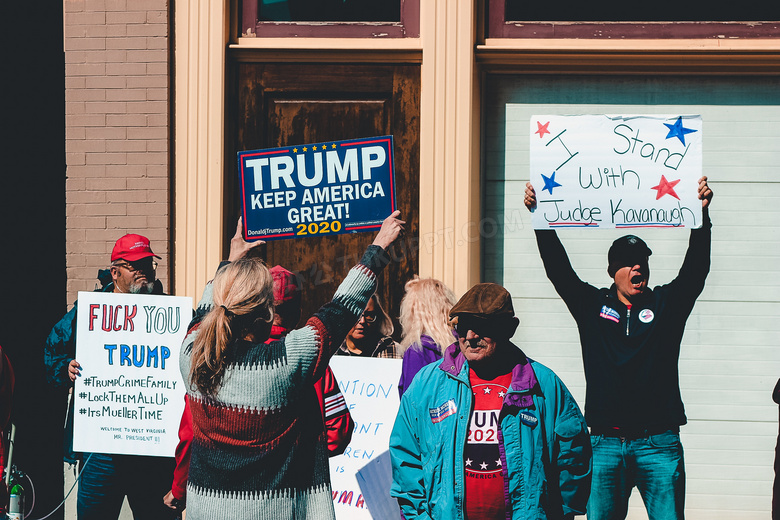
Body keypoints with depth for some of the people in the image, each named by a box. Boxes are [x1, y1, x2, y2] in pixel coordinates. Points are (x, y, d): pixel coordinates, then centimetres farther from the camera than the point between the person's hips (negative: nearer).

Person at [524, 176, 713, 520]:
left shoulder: (666, 304, 9)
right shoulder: (592, 306, 11)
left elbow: (696, 269, -2)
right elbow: (558, 269, 4)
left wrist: (702, 214, -16)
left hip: (659, 445, -1)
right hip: (606, 443, 1)